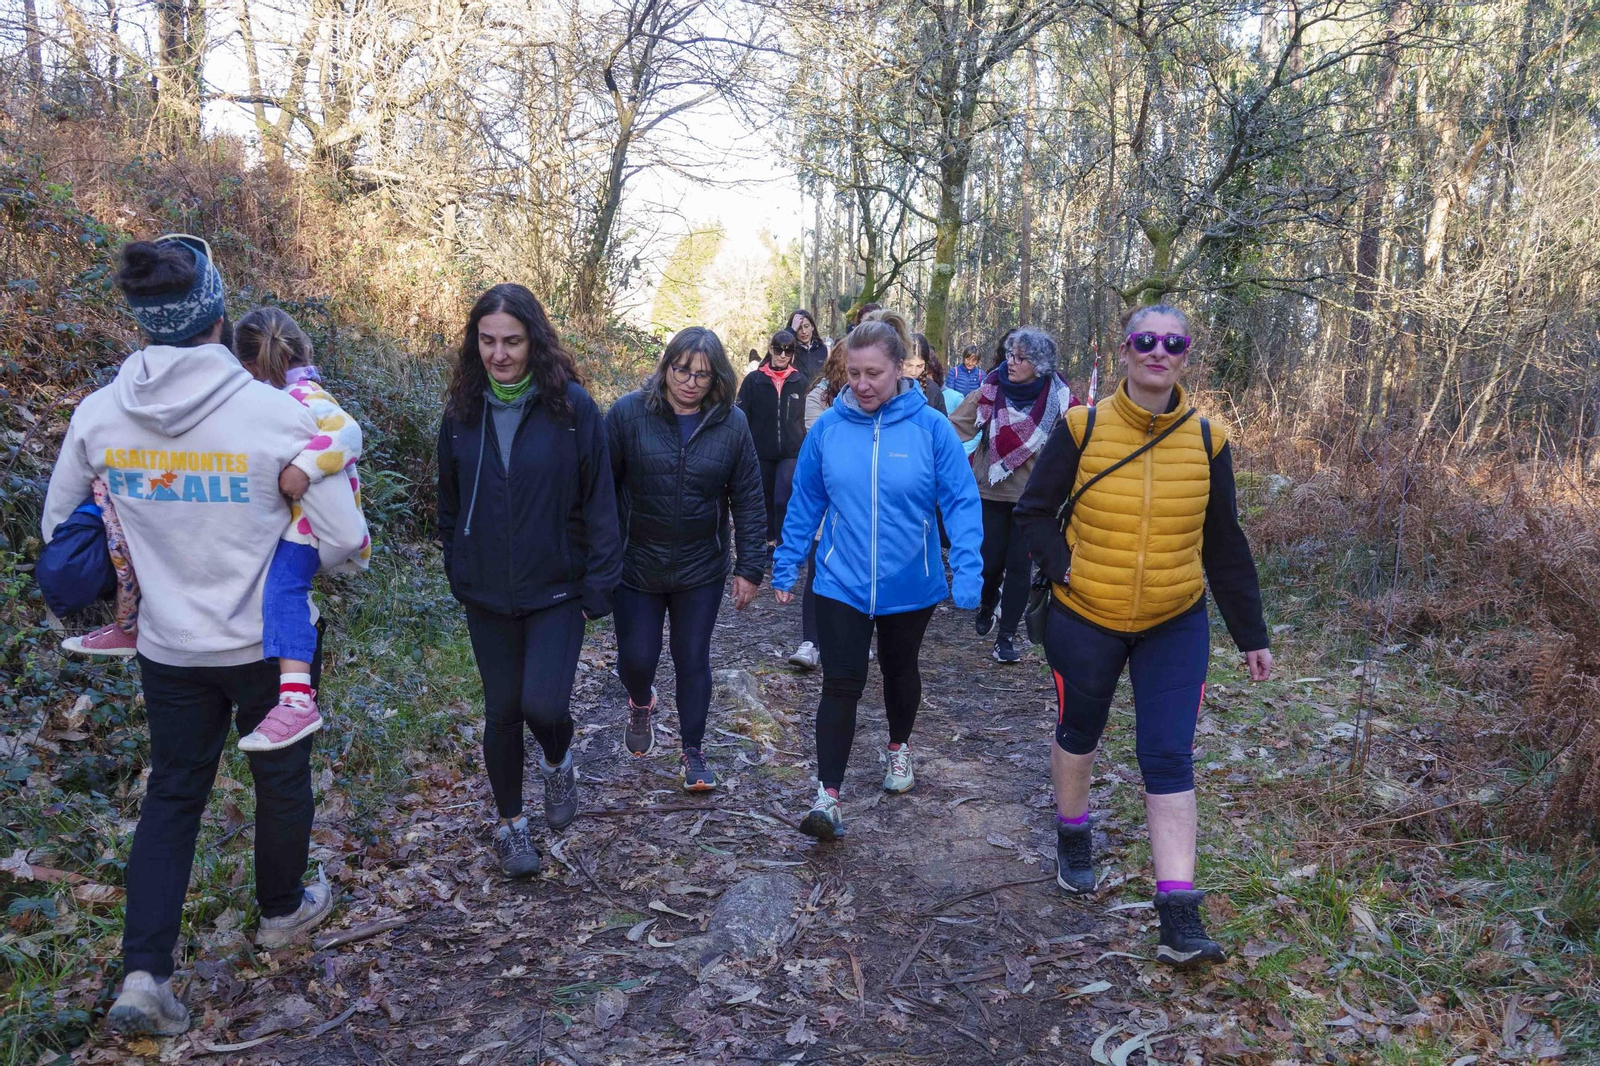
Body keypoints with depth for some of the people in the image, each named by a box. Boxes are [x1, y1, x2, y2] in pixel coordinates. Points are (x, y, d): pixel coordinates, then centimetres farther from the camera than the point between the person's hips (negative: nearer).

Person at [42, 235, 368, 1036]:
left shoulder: (98, 415, -8)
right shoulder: (275, 413, -22)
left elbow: (60, 530, 7)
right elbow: (343, 539, -17)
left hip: (168, 647, 3)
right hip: (269, 644, -3)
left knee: (171, 793, 18)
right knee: (281, 776, 20)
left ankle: (143, 974, 12)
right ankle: (282, 911, 41)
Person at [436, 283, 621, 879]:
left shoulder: (571, 406, -10)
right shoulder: (462, 412, 0)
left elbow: (598, 502, -8)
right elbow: (449, 504, 11)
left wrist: (597, 586, -10)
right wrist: (457, 573, 9)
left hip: (556, 590, -3)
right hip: (487, 595, 3)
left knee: (544, 704, -13)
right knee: (501, 710, 11)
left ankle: (558, 765, 23)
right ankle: (510, 822, 32)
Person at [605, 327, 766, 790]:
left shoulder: (731, 423, -5)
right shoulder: (628, 413, -9)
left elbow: (748, 502, -1)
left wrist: (749, 568, -2)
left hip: (701, 569, 1)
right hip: (636, 565, 0)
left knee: (693, 660, 9)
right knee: (636, 659, 7)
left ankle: (692, 751, 28)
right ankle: (641, 703, 43)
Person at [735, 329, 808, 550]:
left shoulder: (800, 382, 1)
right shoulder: (754, 380, -1)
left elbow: (805, 418, 7)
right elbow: (742, 418, 0)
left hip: (791, 452, -1)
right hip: (761, 451, 1)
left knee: (783, 499, -12)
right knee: (766, 498, 13)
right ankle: (768, 541, 28)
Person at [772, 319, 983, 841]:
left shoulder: (931, 428, -12)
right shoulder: (827, 428, -7)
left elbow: (961, 504, -12)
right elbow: (804, 503, 2)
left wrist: (967, 575, -20)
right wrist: (786, 567, 4)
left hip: (909, 586, 0)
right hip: (841, 583, 0)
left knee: (900, 672, 22)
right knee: (841, 685, -5)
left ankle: (899, 748, 47)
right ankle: (827, 796, 1)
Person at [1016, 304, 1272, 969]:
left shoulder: (1207, 440, -4)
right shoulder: (1082, 428, -9)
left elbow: (1225, 545, 4)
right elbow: (1033, 511, 0)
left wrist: (1251, 634, 7)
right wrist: (1065, 568, -16)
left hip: (1176, 625, 1)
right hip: (1085, 621, 0)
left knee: (1169, 761, -4)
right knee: (1079, 735, 19)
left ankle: (1179, 917, 2)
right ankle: (1073, 836, 45)